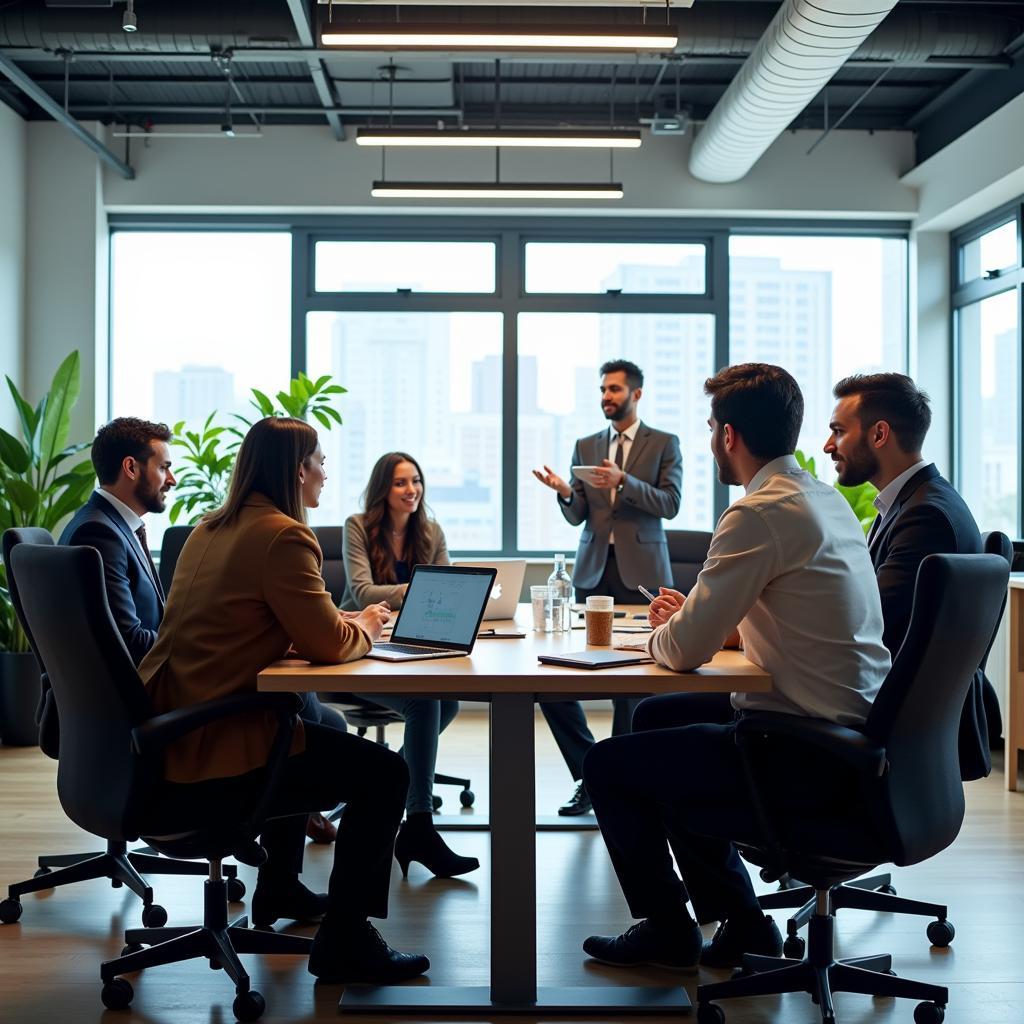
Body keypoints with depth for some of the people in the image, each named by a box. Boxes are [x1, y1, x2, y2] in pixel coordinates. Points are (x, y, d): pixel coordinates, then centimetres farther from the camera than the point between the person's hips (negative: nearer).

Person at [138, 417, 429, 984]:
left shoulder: (210, 528, 13)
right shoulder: (281, 535, -15)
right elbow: (328, 643, -14)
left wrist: (349, 620, 15)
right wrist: (364, 626, 8)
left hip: (167, 737, 10)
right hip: (210, 761, -10)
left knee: (302, 728, 36)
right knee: (385, 773, -2)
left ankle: (279, 890, 47)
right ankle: (344, 939, 3)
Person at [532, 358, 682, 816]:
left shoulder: (664, 444, 5)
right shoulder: (586, 446, 14)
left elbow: (670, 503, -6)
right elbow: (577, 516, 9)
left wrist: (624, 481, -19)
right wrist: (564, 492, -13)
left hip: (640, 572, -3)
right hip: (593, 571, 3)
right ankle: (589, 775, 9)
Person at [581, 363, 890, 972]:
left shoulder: (761, 514, -21)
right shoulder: (826, 499, 9)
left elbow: (685, 651, -20)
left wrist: (660, 633, 3)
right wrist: (691, 614, 10)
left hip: (809, 752, -10)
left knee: (609, 766, 1)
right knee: (656, 719, 23)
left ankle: (668, 931, 23)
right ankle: (740, 924, 27)